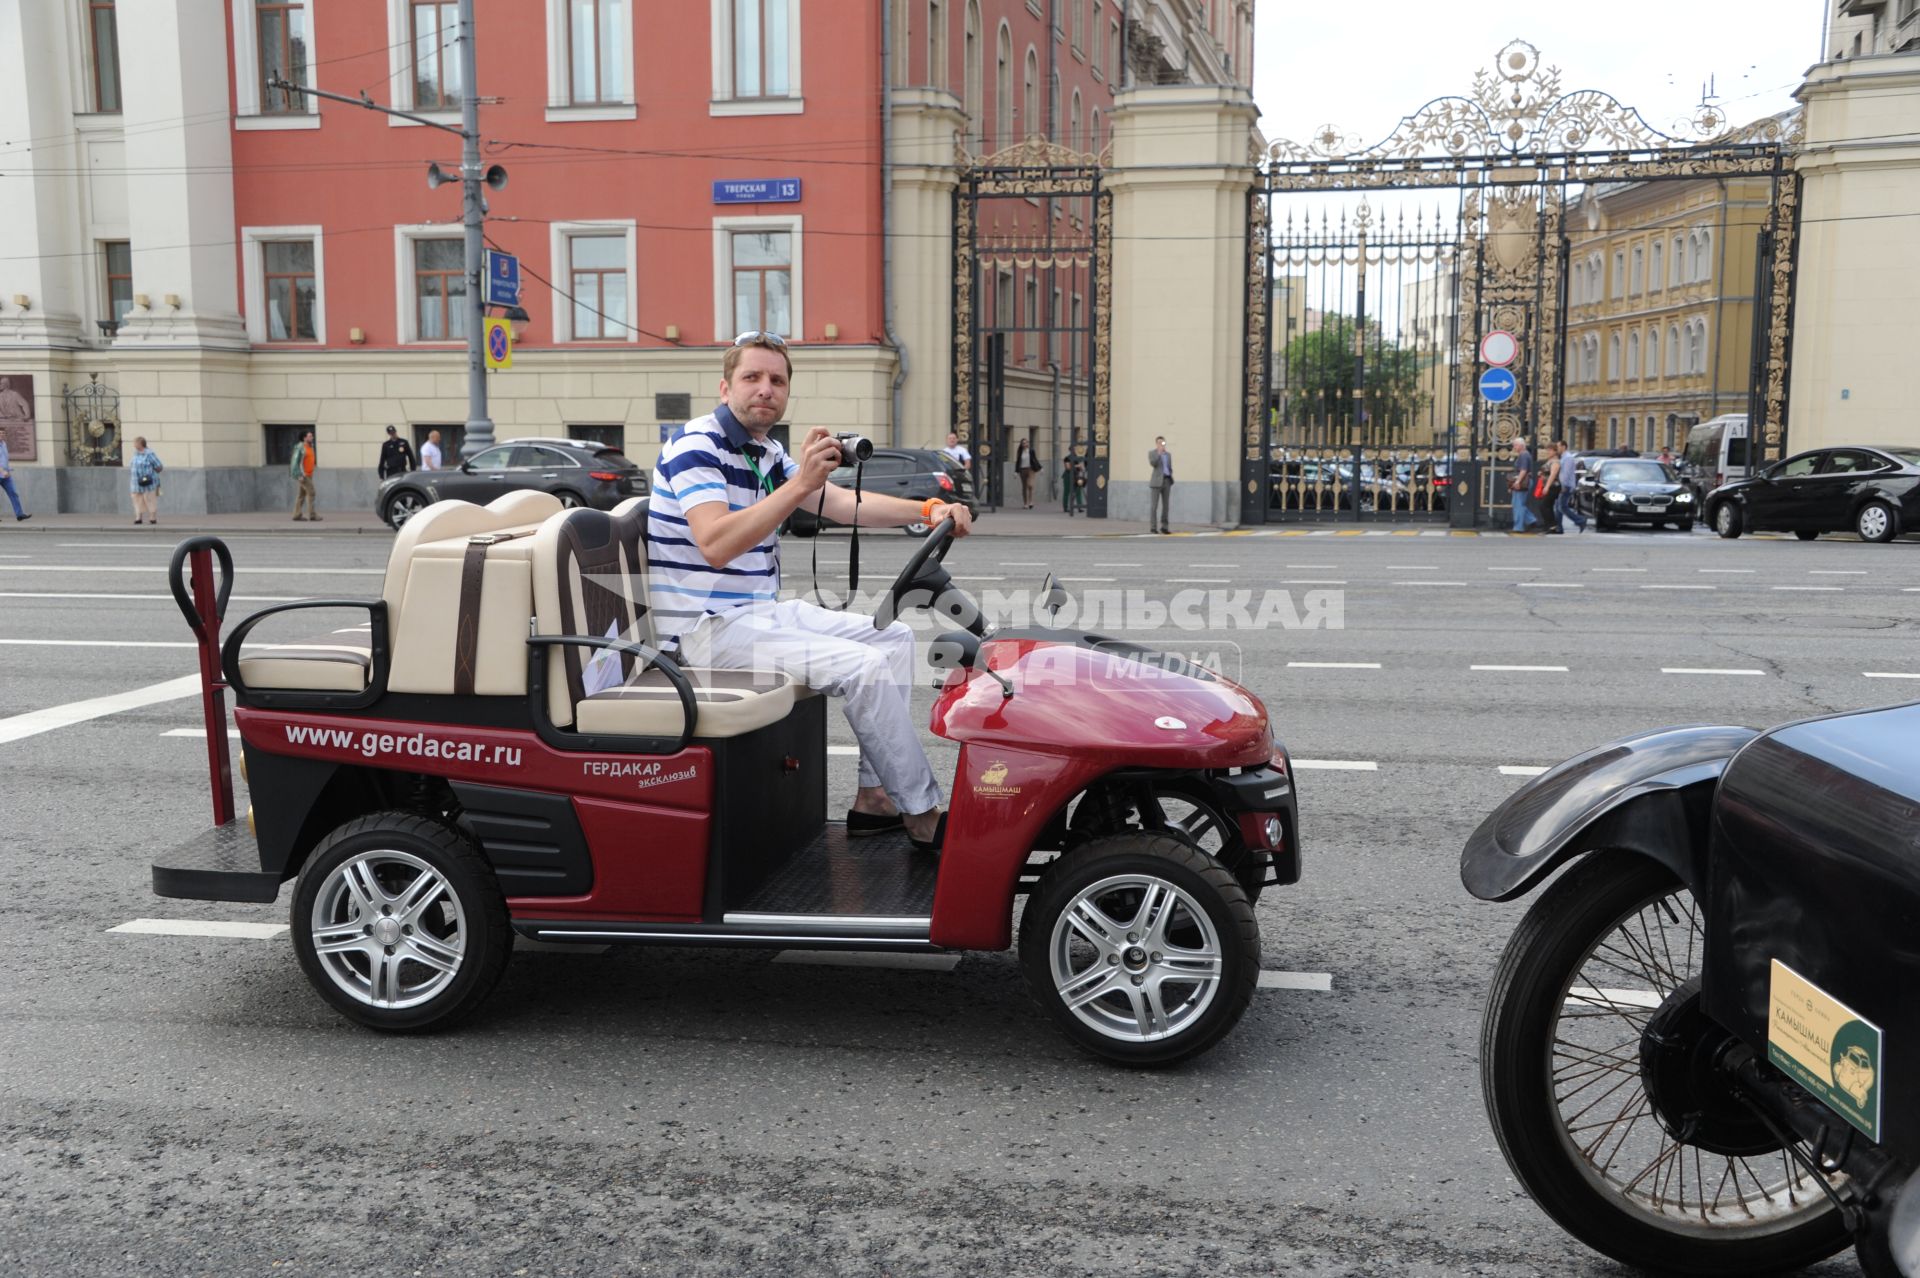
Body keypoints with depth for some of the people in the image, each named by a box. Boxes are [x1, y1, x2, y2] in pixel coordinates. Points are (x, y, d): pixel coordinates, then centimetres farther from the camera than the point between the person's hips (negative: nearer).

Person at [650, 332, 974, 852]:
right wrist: (800, 483, -37)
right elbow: (715, 545, -30)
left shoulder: (767, 453, 13)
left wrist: (927, 509, -5)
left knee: (893, 637, 9)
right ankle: (923, 817, -9)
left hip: (761, 611, 10)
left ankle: (875, 798, 6)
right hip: (708, 629, -10)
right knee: (865, 666, -21)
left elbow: (843, 503, 10)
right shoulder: (697, 446, -15)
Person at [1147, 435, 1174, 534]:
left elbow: (1170, 469, 20)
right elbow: (1153, 464, -17)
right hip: (1156, 482, -5)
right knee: (1154, 505, -7)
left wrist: (1170, 480, 9)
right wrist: (1159, 452, -18)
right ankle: (1153, 527, -4)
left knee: (1166, 505, 3)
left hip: (1167, 481, 5)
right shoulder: (1152, 453, 2)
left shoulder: (1168, 454, 17)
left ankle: (1164, 527, 7)